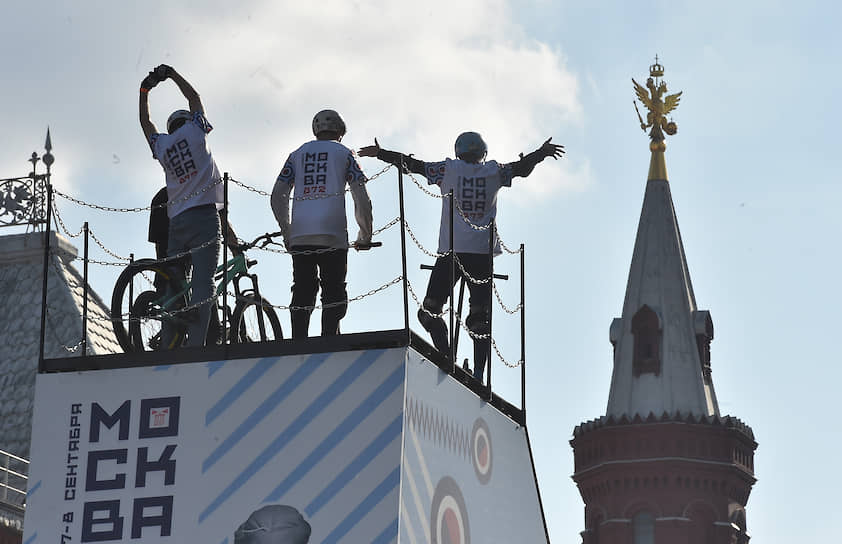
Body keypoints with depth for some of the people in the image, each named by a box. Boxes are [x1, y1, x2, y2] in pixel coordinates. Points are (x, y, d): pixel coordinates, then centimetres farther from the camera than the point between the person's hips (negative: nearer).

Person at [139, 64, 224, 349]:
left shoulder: (161, 144, 16)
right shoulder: (193, 131, 7)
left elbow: (145, 122, 35)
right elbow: (194, 97, 24)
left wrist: (145, 90, 43)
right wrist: (172, 74, 36)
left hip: (177, 222, 5)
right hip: (204, 216, -5)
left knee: (173, 286, 6)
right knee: (203, 283, -11)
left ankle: (167, 348, -3)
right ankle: (195, 344, -23)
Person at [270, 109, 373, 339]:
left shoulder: (297, 154, 19)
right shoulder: (343, 153, 11)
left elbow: (277, 197, 13)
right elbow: (361, 198, 3)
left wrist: (286, 233, 21)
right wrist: (365, 235, 13)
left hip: (299, 235, 3)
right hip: (332, 234, -3)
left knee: (302, 292, 5)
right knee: (333, 294, 1)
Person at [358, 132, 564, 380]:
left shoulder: (449, 169, 5)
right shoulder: (494, 171, 8)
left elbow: (414, 165, 4)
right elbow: (522, 168, 13)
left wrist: (381, 153, 12)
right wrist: (542, 152, 27)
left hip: (451, 251, -2)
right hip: (483, 253, 2)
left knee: (430, 311, 4)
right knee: (480, 316, 4)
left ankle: (445, 355, -15)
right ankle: (478, 373, -4)